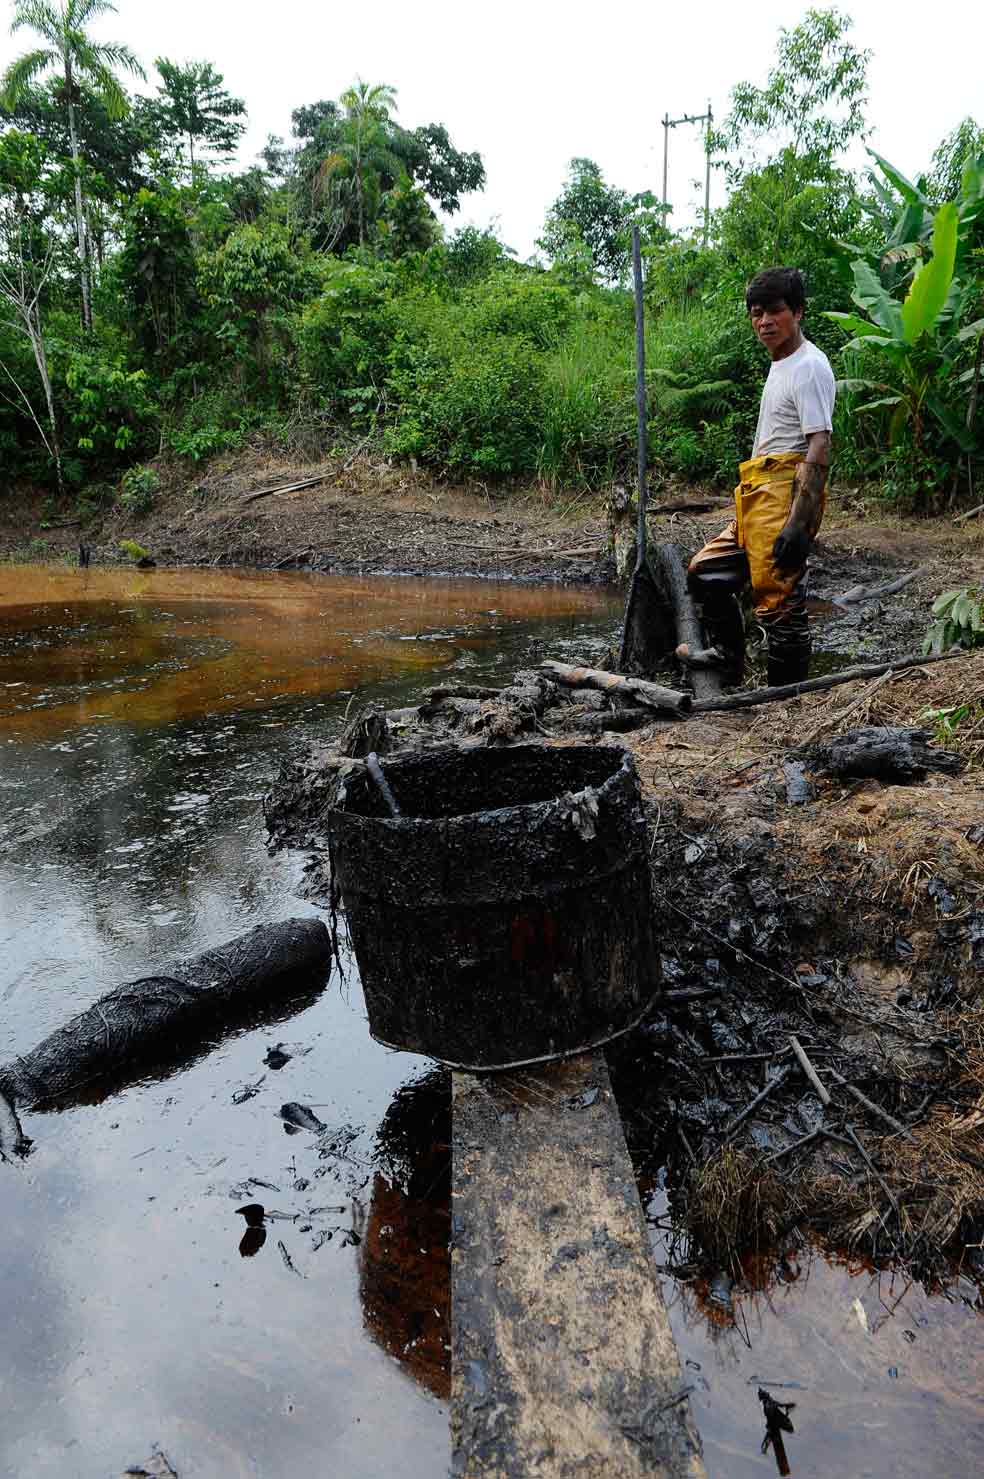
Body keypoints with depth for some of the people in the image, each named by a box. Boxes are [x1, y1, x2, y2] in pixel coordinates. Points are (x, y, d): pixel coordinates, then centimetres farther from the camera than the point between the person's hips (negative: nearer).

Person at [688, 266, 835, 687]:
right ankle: (729, 675, 20)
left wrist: (798, 522, -25)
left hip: (787, 493, -10)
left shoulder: (809, 366, -9)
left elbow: (819, 447, -17)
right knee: (706, 573, 12)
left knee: (778, 599, -10)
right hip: (758, 496, 10)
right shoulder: (780, 365, 21)